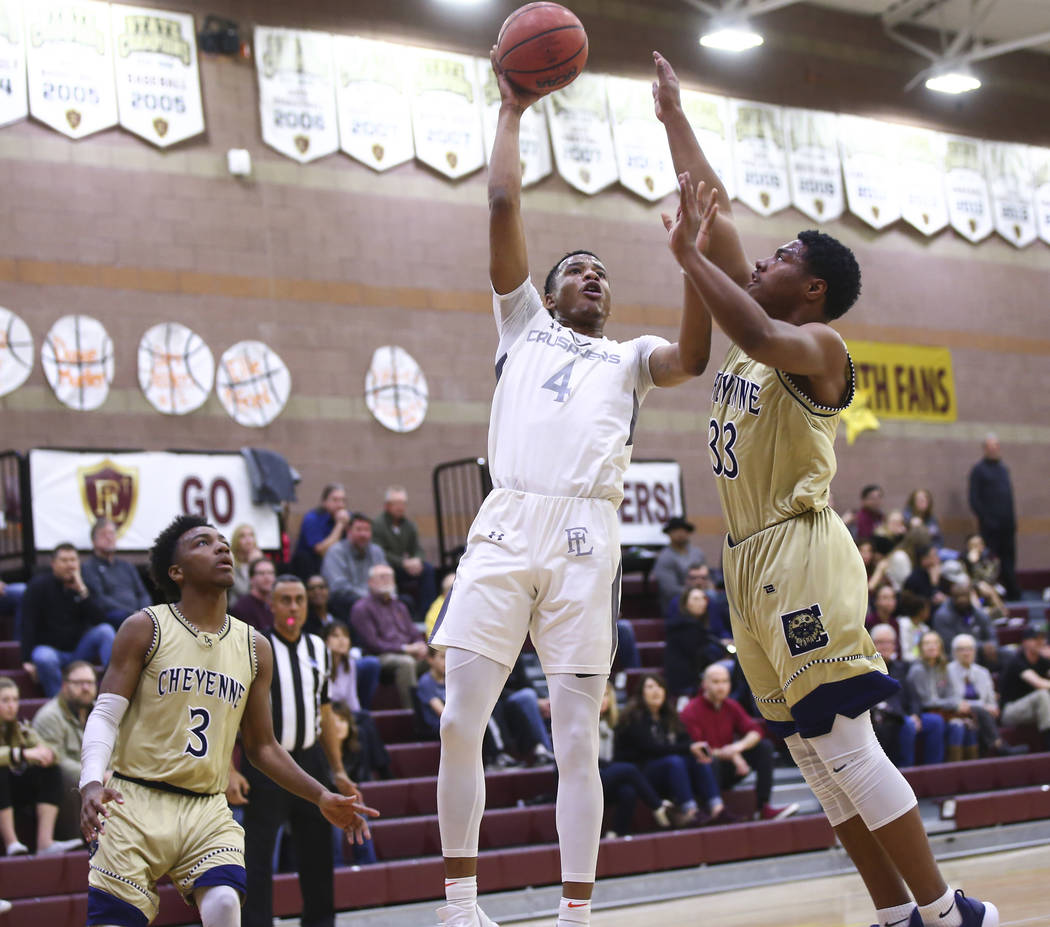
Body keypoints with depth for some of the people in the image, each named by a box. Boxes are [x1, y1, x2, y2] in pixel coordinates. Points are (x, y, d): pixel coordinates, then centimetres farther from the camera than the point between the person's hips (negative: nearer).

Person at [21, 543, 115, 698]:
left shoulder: (83, 585, 6)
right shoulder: (39, 585, -3)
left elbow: (99, 620, -6)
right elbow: (28, 625, -9)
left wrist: (82, 591, -16)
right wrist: (27, 660, -18)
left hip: (79, 649, 4)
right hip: (50, 649, -4)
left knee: (106, 630, -20)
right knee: (45, 658, -38)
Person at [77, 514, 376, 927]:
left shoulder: (255, 648, 10)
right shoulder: (145, 629, -1)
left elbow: (262, 746, 17)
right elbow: (105, 717, -6)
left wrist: (322, 798, 7)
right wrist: (91, 784, -24)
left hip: (208, 812, 3)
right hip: (136, 802, -3)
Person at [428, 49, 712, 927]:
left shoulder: (629, 358, 23)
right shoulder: (524, 326, 24)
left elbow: (692, 357, 0)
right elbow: (504, 207, 16)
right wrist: (511, 112, 19)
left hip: (586, 537, 0)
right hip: (506, 526, 0)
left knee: (577, 738, -3)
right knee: (462, 720, -5)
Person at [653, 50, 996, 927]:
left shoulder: (821, 347, -7)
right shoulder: (762, 331, 16)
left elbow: (761, 338, -32)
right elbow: (714, 211, 19)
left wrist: (689, 254, -24)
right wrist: (673, 118, 19)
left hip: (800, 555, -9)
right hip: (751, 559, 9)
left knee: (841, 742, -12)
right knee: (815, 752, 7)